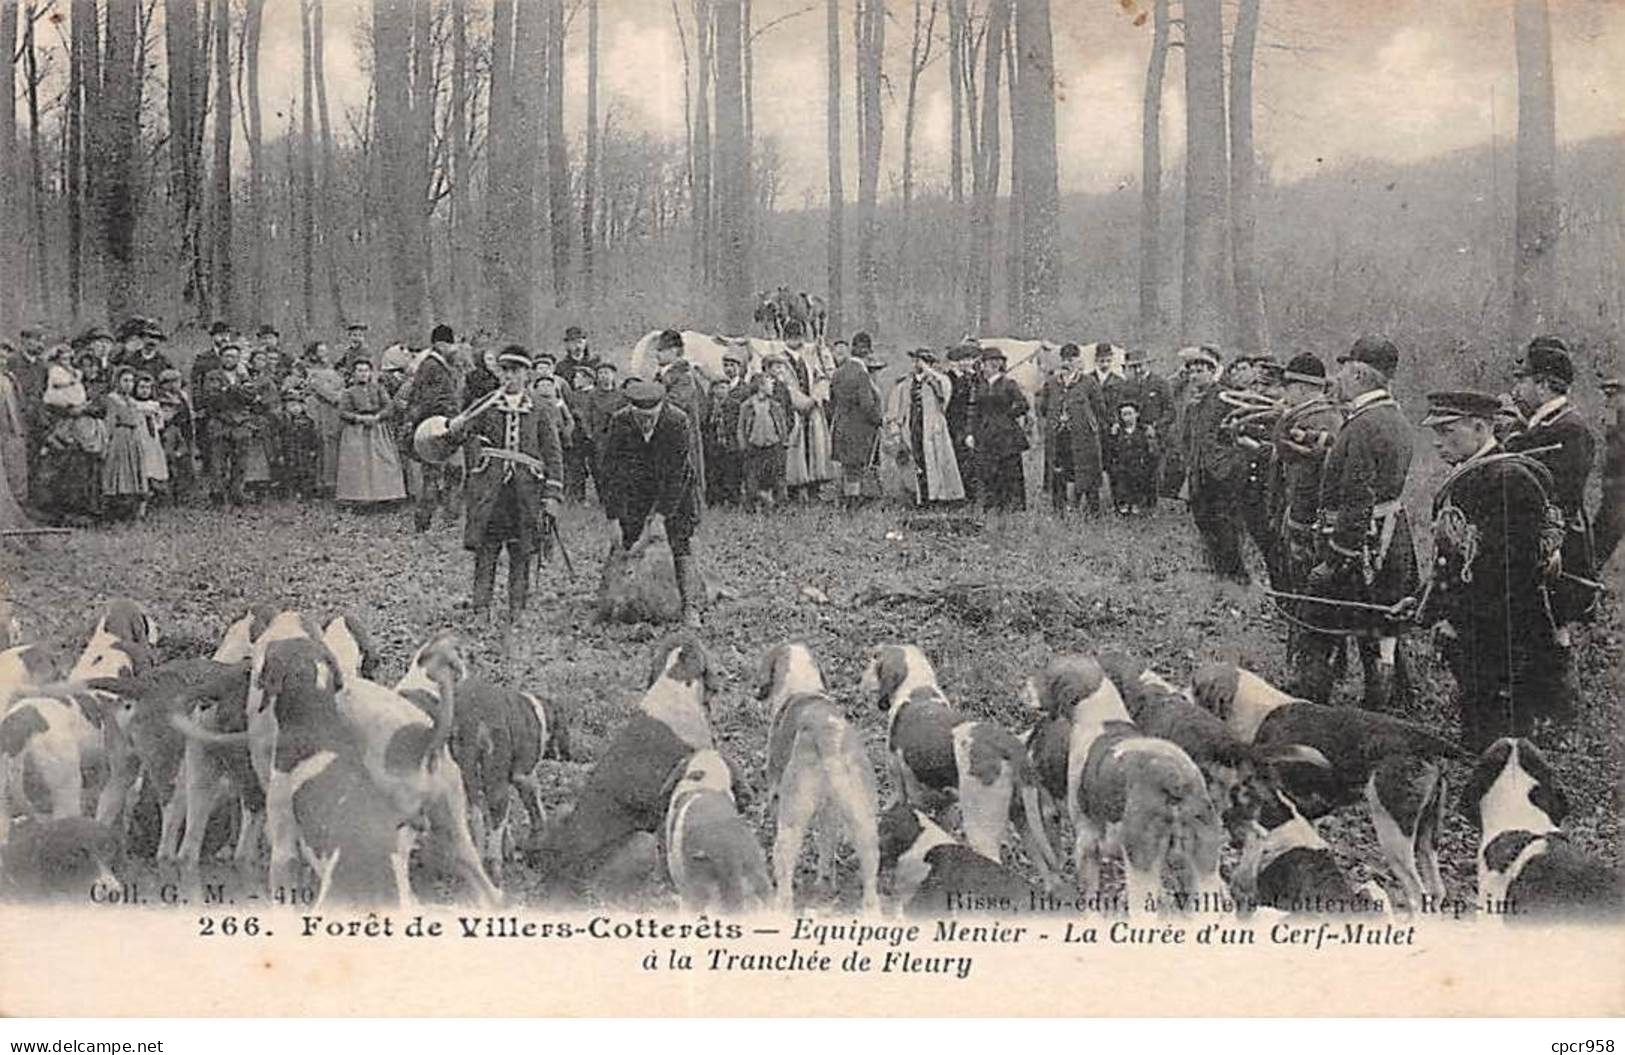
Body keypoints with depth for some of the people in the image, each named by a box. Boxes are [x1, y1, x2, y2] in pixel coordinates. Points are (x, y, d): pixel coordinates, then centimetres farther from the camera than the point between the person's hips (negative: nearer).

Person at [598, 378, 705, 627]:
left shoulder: (678, 422, -29)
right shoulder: (620, 422, -22)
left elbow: (675, 477, -27)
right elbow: (612, 473, -18)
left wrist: (659, 518, -29)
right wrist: (613, 520, -21)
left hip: (676, 487, -2)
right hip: (637, 487, 2)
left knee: (682, 545, -11)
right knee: (623, 543, -4)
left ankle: (691, 609, -10)